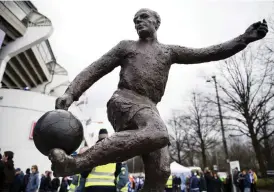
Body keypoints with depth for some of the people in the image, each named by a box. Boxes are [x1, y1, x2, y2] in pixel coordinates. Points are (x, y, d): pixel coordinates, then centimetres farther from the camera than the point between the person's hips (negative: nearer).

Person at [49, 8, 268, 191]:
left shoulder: (169, 51, 24)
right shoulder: (126, 46, 16)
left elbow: (208, 53, 18)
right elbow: (95, 70, 9)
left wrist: (244, 39, 9)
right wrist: (70, 93, -6)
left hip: (149, 111, 5)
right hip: (124, 102, -4)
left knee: (160, 171, -8)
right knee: (157, 134, -37)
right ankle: (74, 163, -36)